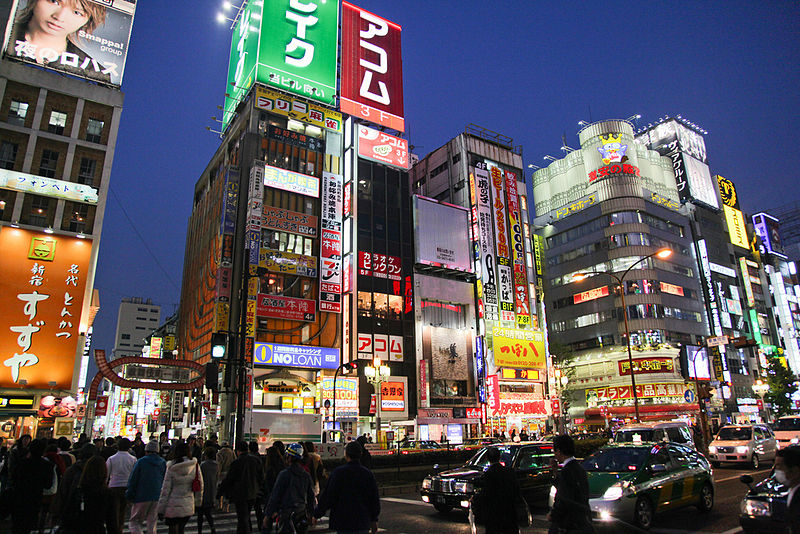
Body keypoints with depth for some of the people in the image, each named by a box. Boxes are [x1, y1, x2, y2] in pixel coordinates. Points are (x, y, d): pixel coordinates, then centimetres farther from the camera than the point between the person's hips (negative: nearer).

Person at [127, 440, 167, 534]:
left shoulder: (141, 461, -6)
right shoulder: (163, 463, 6)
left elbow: (132, 480, -6)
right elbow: (165, 482, 9)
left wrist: (129, 496, 2)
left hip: (141, 497, -4)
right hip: (157, 498, 4)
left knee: (135, 522, 8)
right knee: (152, 524, 12)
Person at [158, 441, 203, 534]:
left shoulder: (172, 467, -10)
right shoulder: (195, 465, -3)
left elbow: (165, 489, -7)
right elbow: (200, 487, 2)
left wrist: (161, 509, 0)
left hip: (173, 507, -3)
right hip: (188, 506, 3)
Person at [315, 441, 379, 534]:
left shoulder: (338, 472, -11)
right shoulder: (368, 474, 1)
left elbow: (327, 497, -8)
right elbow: (375, 500, 7)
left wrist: (317, 514, 5)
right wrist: (374, 520, 19)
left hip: (343, 522, -3)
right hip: (363, 523, 3)